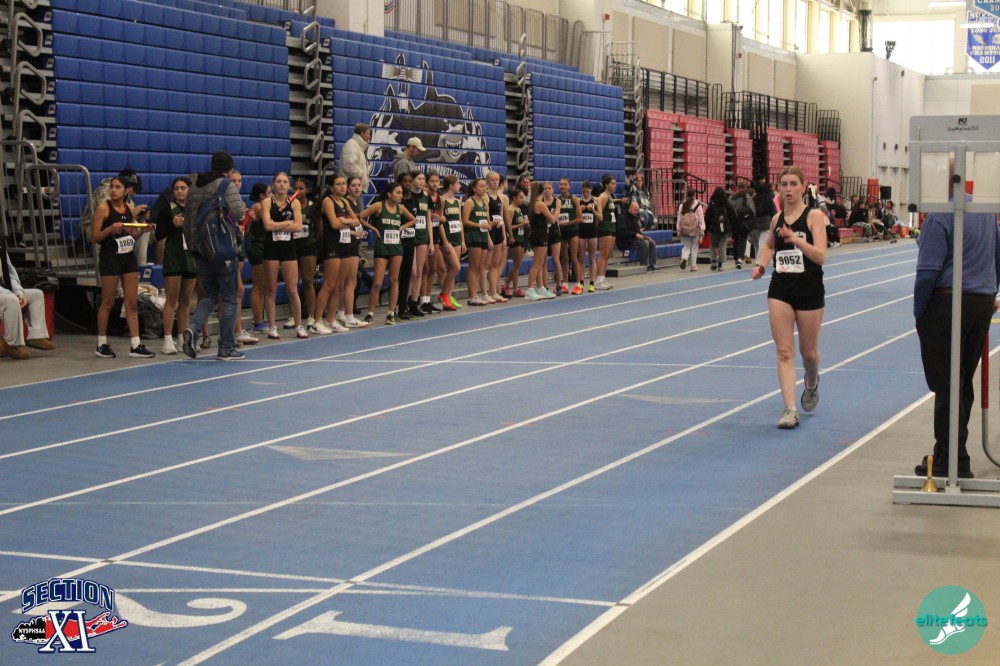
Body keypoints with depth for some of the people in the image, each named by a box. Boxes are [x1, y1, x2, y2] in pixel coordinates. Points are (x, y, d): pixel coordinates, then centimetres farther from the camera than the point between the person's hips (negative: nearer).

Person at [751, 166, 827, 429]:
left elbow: (820, 256, -19)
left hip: (810, 291, -3)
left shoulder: (814, 216, -9)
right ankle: (790, 409, -7)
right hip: (780, 291, 3)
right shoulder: (777, 219, 5)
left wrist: (796, 239, -32)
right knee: (784, 351, -5)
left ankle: (812, 384, 44)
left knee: (808, 352, 11)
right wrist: (761, 265, 6)